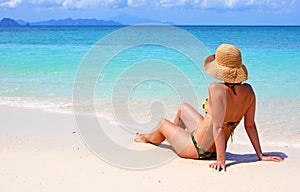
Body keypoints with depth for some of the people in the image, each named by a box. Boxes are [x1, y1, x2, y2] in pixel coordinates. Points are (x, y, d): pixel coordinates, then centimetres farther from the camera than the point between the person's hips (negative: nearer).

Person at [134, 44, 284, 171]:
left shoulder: (216, 89, -31)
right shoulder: (248, 91, -10)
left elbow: (218, 127, -34)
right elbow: (250, 126, -7)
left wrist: (221, 160, -30)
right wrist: (260, 155, 1)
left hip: (197, 150, -7)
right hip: (214, 151, 7)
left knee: (164, 123, 24)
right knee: (183, 107, 28)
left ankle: (147, 138, 58)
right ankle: (172, 136, 57)